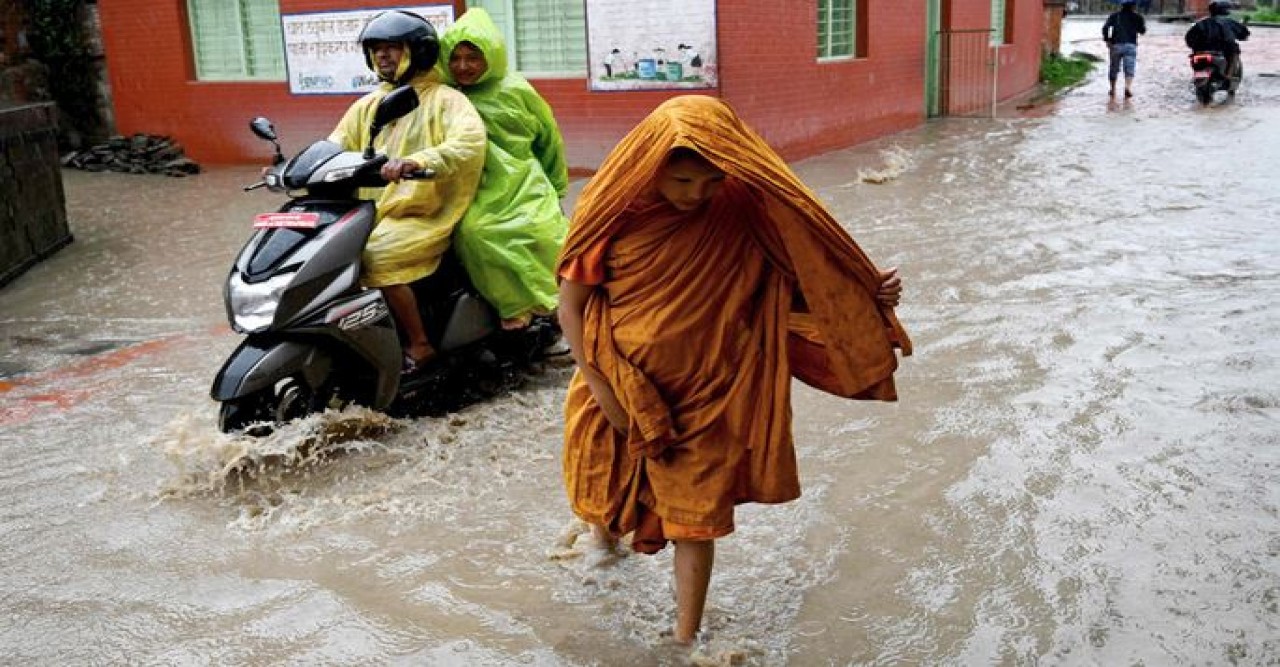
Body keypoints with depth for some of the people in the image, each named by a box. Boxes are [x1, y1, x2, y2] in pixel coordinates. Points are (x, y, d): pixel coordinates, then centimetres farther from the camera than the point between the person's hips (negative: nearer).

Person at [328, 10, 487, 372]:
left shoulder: (445, 99, -4)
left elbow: (471, 142, -24)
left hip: (424, 217, -7)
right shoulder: (368, 105, 18)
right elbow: (335, 147, 12)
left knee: (378, 257, -29)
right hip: (373, 215, 7)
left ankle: (419, 345, -13)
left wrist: (417, 161, -40)